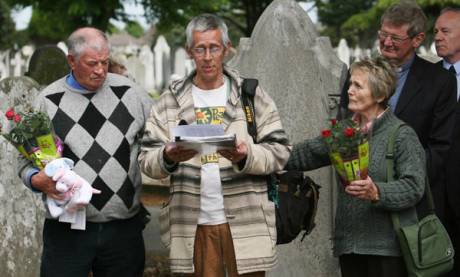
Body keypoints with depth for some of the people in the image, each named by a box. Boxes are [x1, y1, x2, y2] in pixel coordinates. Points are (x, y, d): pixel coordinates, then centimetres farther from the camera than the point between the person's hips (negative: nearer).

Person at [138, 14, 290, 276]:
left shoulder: (252, 95, 5)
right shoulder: (171, 101, 8)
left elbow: (279, 152, 1)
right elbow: (147, 160, 5)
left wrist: (247, 157, -19)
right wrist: (168, 158, -18)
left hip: (245, 221, -1)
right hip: (194, 224, 1)